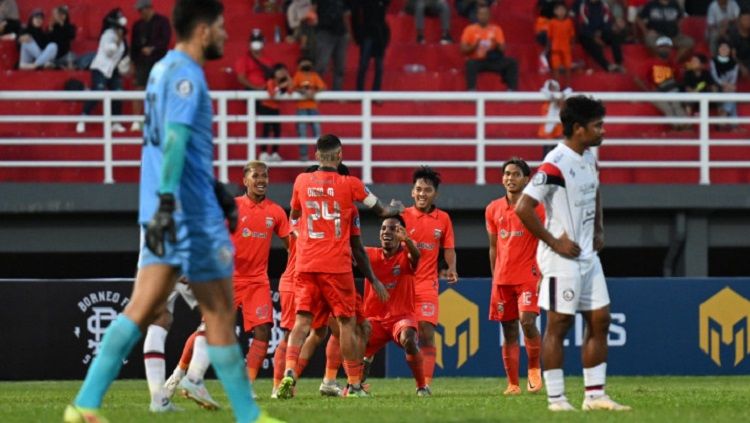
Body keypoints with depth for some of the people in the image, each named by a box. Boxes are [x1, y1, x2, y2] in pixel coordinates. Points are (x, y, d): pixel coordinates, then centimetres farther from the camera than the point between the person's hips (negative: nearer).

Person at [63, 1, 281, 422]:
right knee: (220, 312, 1)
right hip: (193, 214, -9)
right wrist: (167, 201, -32)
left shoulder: (164, 70, 17)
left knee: (143, 309, 4)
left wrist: (217, 190, 34)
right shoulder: (185, 75, -13)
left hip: (164, 214, 9)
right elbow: (175, 140, -24)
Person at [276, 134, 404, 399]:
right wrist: (396, 208, 30)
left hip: (306, 264, 2)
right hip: (336, 265, -2)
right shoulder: (349, 184, -3)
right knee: (347, 323, 6)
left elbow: (293, 215, 23)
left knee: (302, 321, 0)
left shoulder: (302, 181, 5)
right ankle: (354, 384, 9)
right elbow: (382, 212, 9)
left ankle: (290, 372, -21)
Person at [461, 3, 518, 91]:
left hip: (493, 61, 3)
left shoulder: (496, 29, 11)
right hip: (477, 61, -2)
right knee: (470, 64, -38)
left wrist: (497, 45, -15)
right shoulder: (470, 29, 5)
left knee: (512, 62, -22)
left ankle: (512, 91, -24)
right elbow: (463, 49, 0)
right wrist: (474, 46, -19)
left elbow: (503, 50, 7)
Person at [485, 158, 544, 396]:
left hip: (528, 276, -4)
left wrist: (543, 276, -10)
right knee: (509, 332, 3)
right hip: (502, 278, 4)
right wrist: (494, 277, 13)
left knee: (527, 321, -21)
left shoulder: (536, 207, -2)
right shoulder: (493, 210, 10)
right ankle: (513, 384, 7)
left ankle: (534, 368, 1)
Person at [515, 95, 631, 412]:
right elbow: (523, 208, -23)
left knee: (599, 321, 8)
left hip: (588, 255, 9)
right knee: (559, 325, -3)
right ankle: (556, 399, 1)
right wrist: (554, 242, -18)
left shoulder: (589, 159, 9)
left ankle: (595, 395, 12)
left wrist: (598, 230, 16)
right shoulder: (555, 165, -19)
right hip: (562, 258, -9)